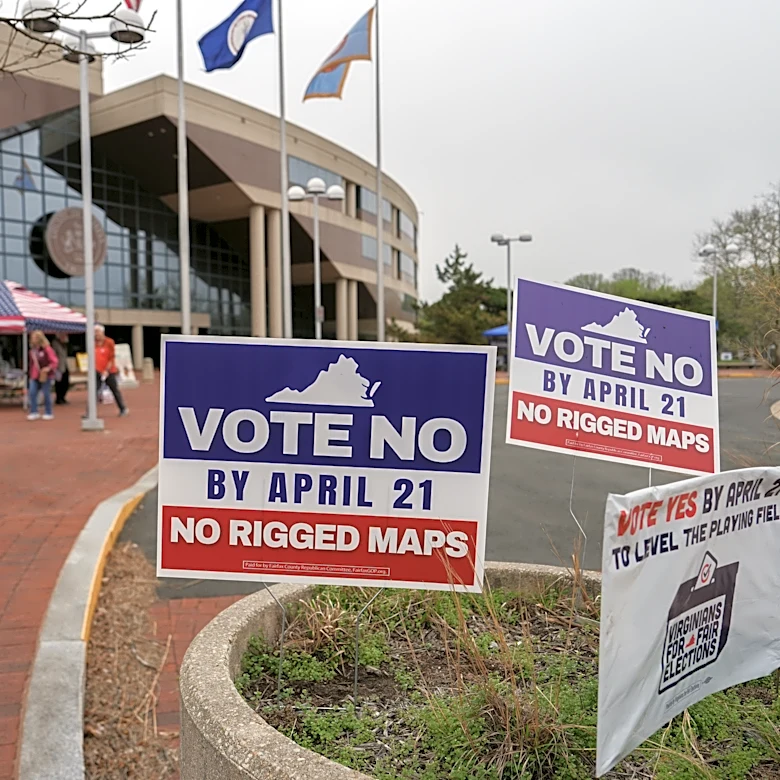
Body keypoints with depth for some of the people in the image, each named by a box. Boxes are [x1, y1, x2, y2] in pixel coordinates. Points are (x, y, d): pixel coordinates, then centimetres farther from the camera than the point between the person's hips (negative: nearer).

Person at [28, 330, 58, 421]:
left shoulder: (47, 349, -11)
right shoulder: (32, 349, 10)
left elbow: (54, 361, -11)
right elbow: (32, 363, 17)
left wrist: (49, 368, -27)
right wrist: (31, 373, 14)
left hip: (45, 376, -6)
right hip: (34, 376, 6)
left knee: (46, 394, 2)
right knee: (32, 393, -2)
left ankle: (48, 413, 12)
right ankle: (34, 412, 3)